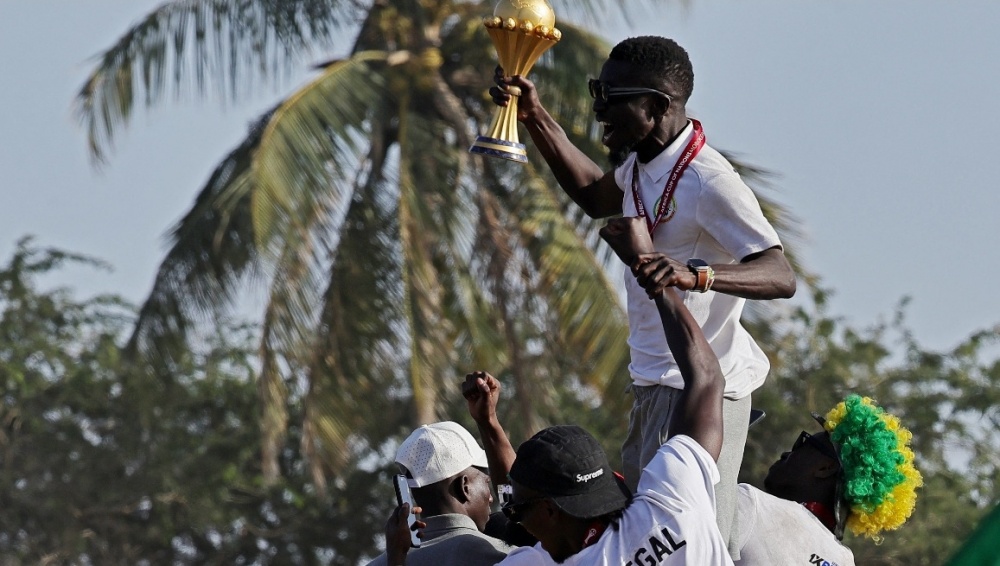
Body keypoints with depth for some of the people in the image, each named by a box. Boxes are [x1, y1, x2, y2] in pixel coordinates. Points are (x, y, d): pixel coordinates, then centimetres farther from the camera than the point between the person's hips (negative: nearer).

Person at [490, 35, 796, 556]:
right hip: (654, 383, 10)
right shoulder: (641, 162, 7)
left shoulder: (708, 182, -22)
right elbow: (596, 197, 32)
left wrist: (696, 274, -46)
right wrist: (534, 118, 25)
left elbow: (781, 277, -29)